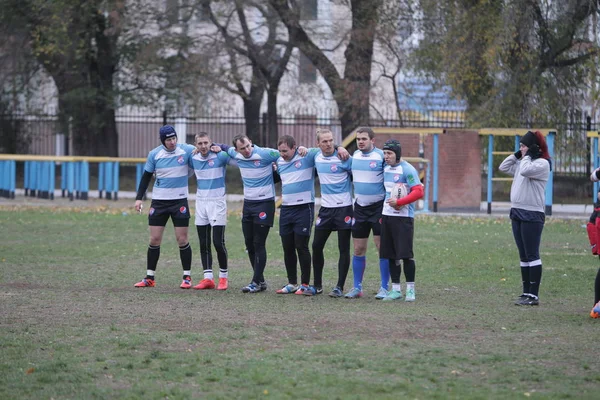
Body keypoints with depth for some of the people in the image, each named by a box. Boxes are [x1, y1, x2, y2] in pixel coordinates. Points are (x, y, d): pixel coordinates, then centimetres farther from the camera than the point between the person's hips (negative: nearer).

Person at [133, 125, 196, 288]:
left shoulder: (186, 150, -7)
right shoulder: (154, 154, -2)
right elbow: (146, 176, 7)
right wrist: (139, 198, 3)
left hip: (179, 201, -2)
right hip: (159, 201, 2)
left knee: (182, 240, -2)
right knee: (154, 240, 2)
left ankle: (187, 277, 9)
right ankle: (150, 278, 10)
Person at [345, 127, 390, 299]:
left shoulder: (381, 156, -9)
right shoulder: (355, 155, 8)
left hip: (378, 207, -5)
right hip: (360, 207, 5)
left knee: (382, 248, -4)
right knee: (359, 250, 6)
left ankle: (384, 288, 2)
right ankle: (357, 288, 13)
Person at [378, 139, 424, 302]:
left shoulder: (407, 170, -10)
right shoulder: (385, 168, 12)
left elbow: (418, 192, -16)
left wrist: (398, 202, -23)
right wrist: (381, 213, 14)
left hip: (403, 217, -7)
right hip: (386, 215, 7)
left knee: (405, 254, -7)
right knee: (391, 255, 7)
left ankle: (410, 289, 2)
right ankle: (396, 289, 14)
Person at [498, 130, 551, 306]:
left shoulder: (542, 164, -11)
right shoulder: (521, 163, 15)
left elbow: (526, 171, -26)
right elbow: (503, 167, 19)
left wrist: (527, 156, -11)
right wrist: (517, 154, 11)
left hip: (532, 215, -9)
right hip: (517, 213, 9)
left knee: (532, 255, -8)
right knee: (524, 256, 11)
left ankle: (534, 295, -8)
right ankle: (526, 292, 16)